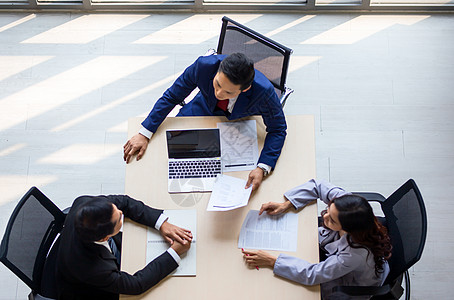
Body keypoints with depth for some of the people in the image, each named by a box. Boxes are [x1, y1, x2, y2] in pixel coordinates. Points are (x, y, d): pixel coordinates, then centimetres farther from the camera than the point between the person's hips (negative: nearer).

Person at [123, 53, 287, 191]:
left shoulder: (264, 92, -40)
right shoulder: (204, 65, -36)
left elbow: (278, 129, -22)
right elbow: (172, 96, -20)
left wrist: (261, 169, -36)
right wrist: (144, 134, -20)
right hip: (205, 109, 2)